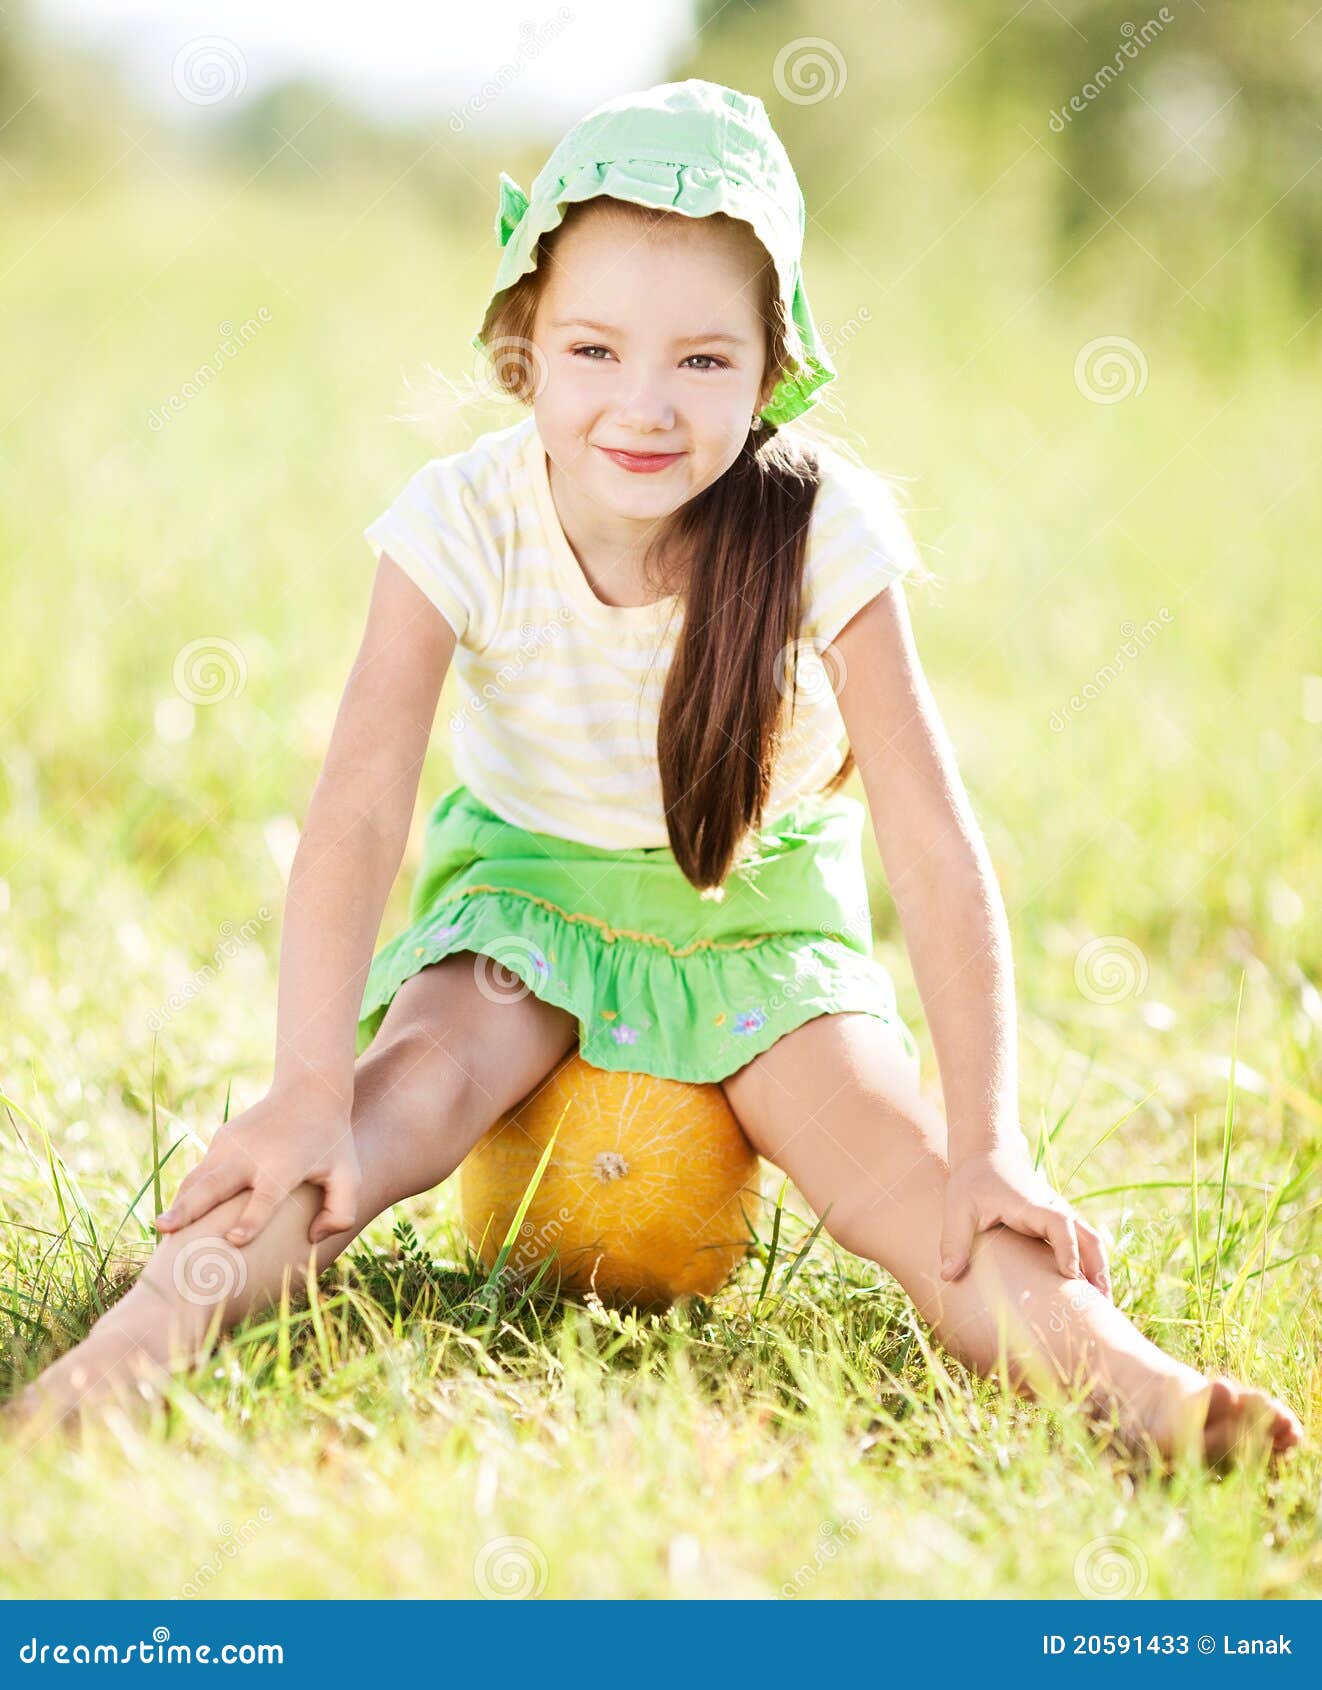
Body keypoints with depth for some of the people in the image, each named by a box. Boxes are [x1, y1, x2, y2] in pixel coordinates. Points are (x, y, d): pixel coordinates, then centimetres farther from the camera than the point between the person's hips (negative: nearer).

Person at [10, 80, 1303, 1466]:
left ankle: (1131, 1387, -43)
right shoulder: (466, 523, -23)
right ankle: (133, 1349, -46)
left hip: (761, 902, 0)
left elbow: (934, 847, -23)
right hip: (529, 883, 0)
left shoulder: (820, 533, -24)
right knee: (414, 1091, -30)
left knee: (892, 1158, -26)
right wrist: (309, 1090, -40)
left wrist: (987, 1140, -28)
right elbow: (359, 813, -28)